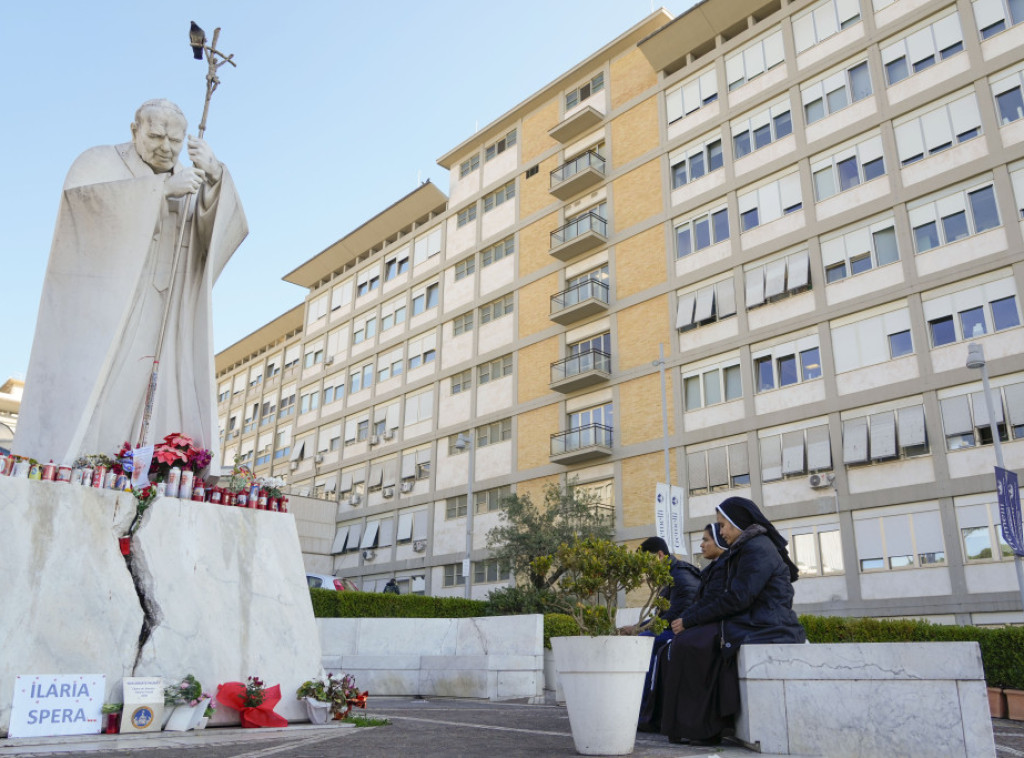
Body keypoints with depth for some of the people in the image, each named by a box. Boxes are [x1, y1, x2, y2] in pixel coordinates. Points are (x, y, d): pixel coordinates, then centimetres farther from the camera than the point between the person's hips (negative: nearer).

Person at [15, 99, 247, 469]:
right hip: (96, 312, -3)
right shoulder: (99, 161, 7)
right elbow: (83, 195, -16)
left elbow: (226, 227, -3)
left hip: (155, 322, 3)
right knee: (77, 411, -12)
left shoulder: (190, 184, 17)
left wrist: (215, 177, -22)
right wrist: (162, 187, -22)